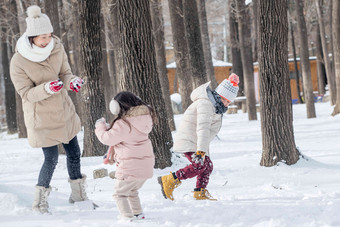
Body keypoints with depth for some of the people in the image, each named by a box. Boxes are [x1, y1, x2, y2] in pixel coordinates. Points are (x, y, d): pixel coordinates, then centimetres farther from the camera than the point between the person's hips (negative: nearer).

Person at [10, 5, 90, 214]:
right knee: (51, 158, -5)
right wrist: (46, 88, -36)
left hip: (64, 110, 5)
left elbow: (65, 73, 0)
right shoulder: (18, 62, -20)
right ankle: (40, 202, 14)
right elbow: (26, 93, -18)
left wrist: (72, 81, -24)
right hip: (41, 116, -5)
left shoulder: (57, 47, -8)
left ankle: (78, 195, 31)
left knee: (74, 153, 13)